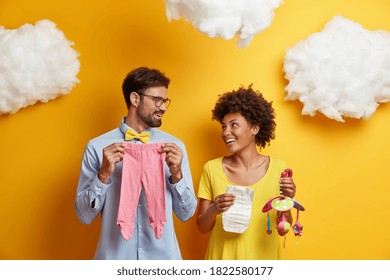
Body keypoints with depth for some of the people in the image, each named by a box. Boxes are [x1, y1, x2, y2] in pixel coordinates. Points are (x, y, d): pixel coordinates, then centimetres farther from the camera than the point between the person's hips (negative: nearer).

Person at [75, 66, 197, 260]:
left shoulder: (174, 146, -2)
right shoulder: (98, 147, -6)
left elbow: (186, 214, 1)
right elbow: (84, 216, -4)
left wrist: (177, 175, -13)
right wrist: (103, 175, -17)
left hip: (163, 256, 2)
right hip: (115, 257, -1)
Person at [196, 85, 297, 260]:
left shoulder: (278, 168, -7)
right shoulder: (212, 168, -8)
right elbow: (202, 227, -2)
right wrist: (214, 209, -20)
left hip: (263, 257, 1)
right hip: (223, 256, 0)